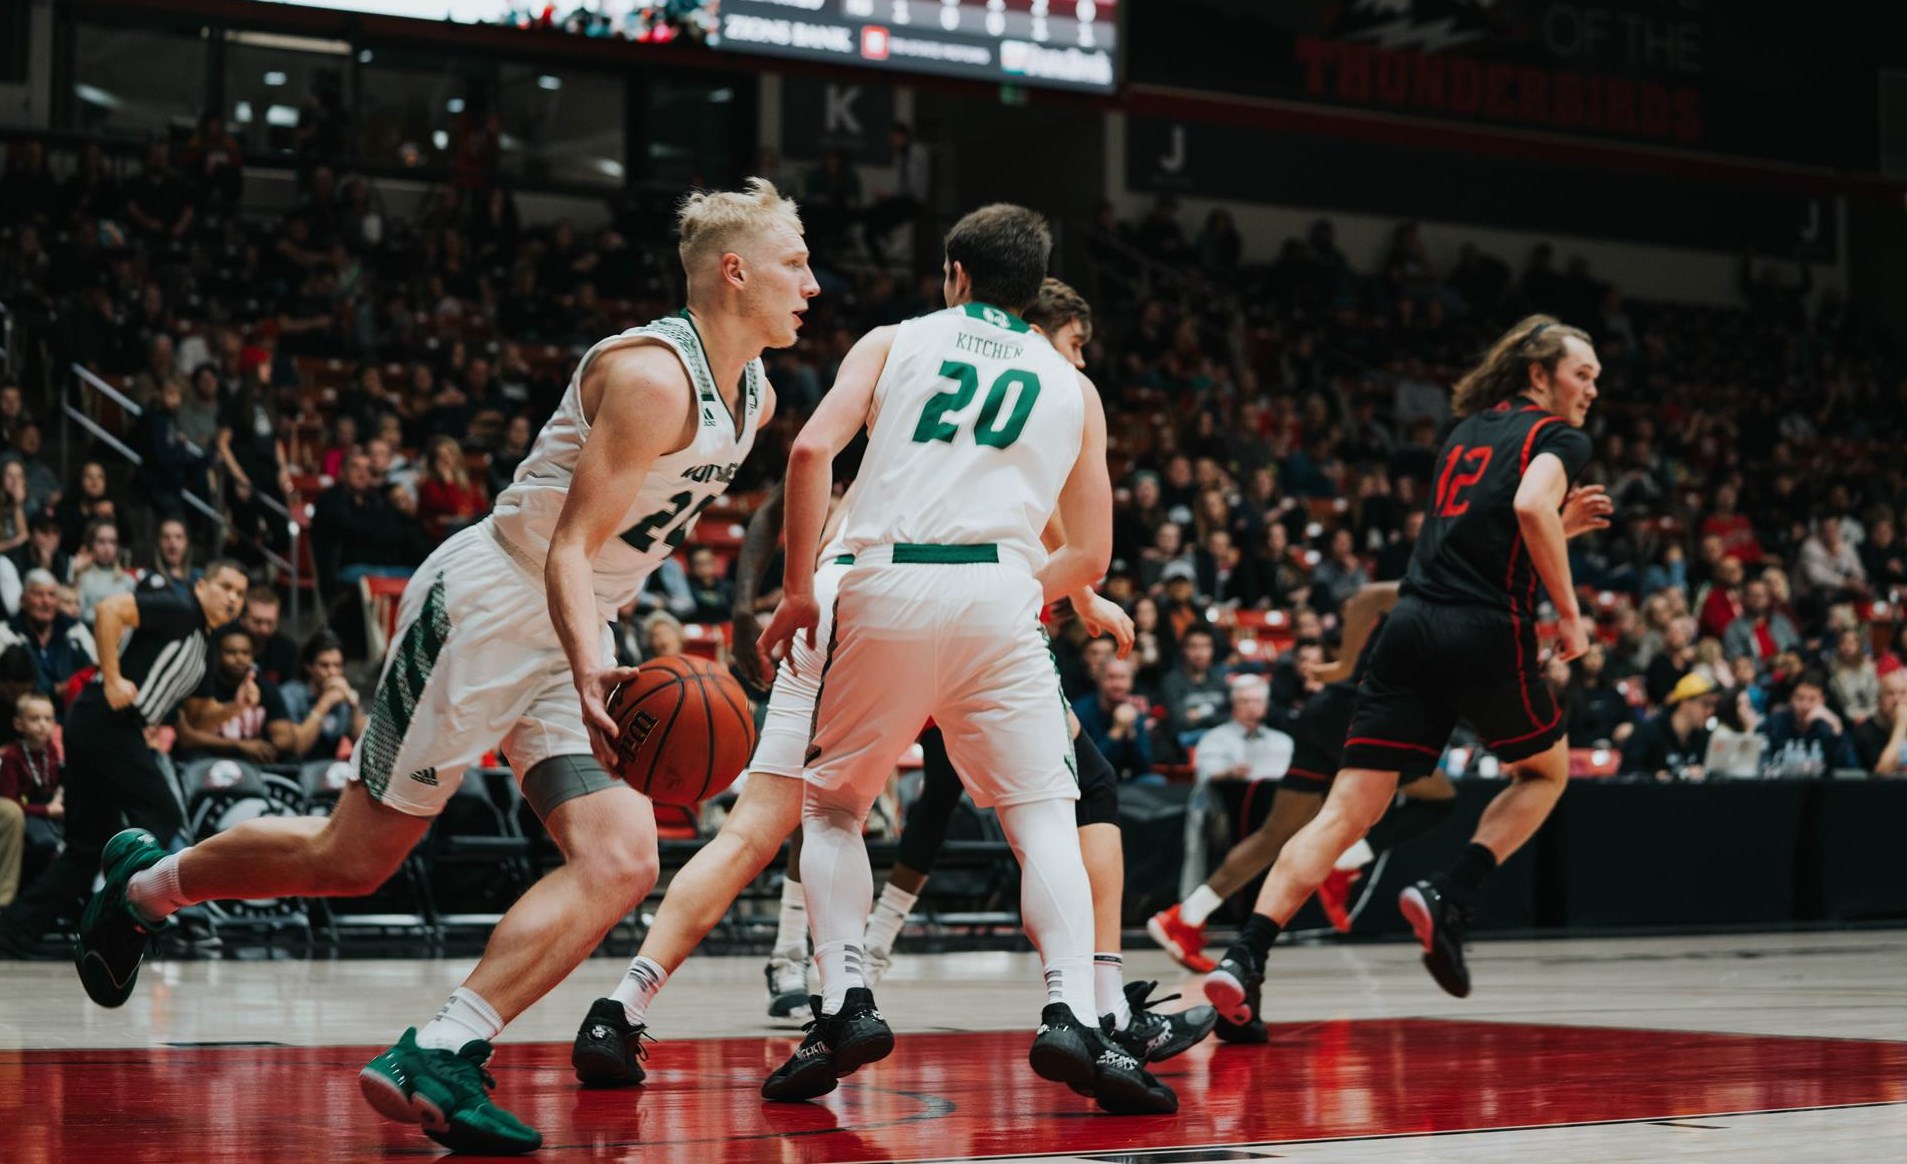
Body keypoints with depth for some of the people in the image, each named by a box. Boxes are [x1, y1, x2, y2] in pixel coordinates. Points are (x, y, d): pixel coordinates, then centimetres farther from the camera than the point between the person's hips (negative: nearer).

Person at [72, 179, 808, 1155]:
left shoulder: (755, 398, 7)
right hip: (484, 606, -8)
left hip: (566, 634, 8)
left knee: (621, 865, -12)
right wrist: (588, 671, -39)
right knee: (353, 859, 1)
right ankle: (146, 881, 26)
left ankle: (435, 1058, -15)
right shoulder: (653, 376, -22)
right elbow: (568, 546, -25)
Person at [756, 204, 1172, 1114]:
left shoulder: (893, 342, 17)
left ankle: (846, 1004, 1)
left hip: (887, 589, 0)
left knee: (833, 806, 17)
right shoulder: (1071, 387, 22)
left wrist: (798, 592, 6)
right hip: (999, 594, 0)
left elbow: (813, 449, 0)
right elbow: (1090, 554, 19)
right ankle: (1071, 1018, -15)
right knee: (1044, 816, 5)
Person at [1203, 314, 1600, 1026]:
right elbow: (1532, 506, -17)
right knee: (1545, 772, 22)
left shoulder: (1467, 429, 26)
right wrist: (1568, 613, -10)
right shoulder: (1560, 438, 4)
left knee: (1348, 810, 0)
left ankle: (1245, 959, -16)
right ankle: (1447, 898, 0)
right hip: (1487, 628, -5)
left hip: (1412, 622, 5)